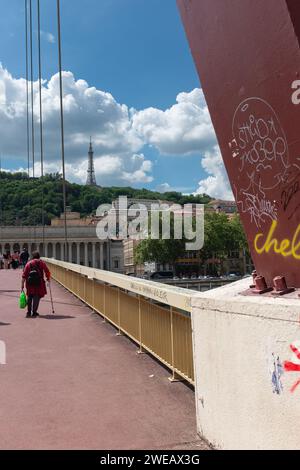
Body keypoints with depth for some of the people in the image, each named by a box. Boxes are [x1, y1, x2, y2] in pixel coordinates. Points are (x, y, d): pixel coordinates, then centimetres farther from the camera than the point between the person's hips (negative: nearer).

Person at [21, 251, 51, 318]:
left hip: (29, 282, 2)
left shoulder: (28, 263, 13)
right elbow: (47, 272, 3)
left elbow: (24, 275, 6)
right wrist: (48, 278, 20)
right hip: (39, 282, -2)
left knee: (29, 296, 16)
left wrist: (22, 284, 6)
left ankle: (29, 312, 16)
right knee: (37, 296, 2)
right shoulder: (41, 262, 9)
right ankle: (34, 312, -3)